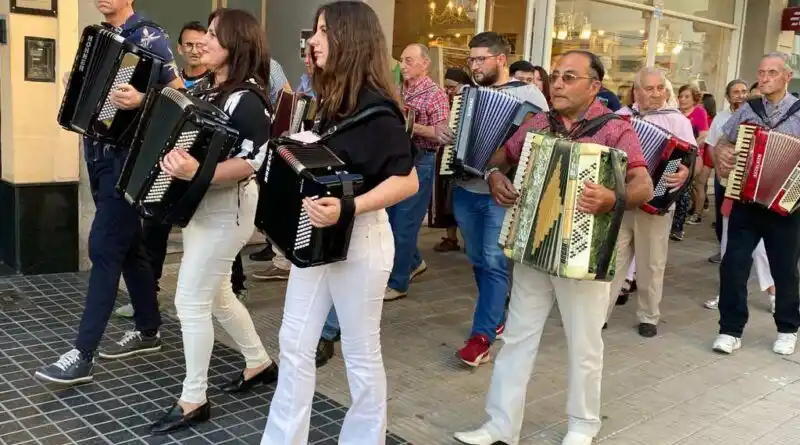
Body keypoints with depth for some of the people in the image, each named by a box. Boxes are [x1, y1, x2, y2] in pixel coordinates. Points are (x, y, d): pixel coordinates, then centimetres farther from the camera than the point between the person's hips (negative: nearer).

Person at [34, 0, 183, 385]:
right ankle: (149, 330, 25)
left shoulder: (149, 37, -9)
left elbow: (179, 94, -15)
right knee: (127, 243, 13)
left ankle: (82, 355, -6)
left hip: (127, 157, -8)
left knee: (104, 246, -10)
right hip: (100, 153, 8)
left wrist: (142, 100, -31)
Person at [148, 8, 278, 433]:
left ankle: (194, 400, 9)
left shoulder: (247, 98, -18)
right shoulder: (204, 87, 9)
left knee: (190, 300, -5)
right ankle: (260, 363, 35)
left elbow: (252, 161, -27)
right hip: (200, 203, 10)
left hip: (226, 208, -9)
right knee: (216, 295, 18)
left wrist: (197, 172, -39)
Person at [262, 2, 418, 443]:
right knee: (294, 343, 12)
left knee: (360, 352, 7)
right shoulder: (331, 99, 7)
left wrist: (347, 209, -33)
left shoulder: (375, 107, -18)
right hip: (314, 234, 8)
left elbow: (407, 181, -23)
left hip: (359, 239, -8)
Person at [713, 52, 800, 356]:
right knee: (733, 264, -2)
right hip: (745, 201, 2)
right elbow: (723, 142, 17)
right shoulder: (746, 110, 7)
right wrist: (721, 152, -6)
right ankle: (731, 330, 9)